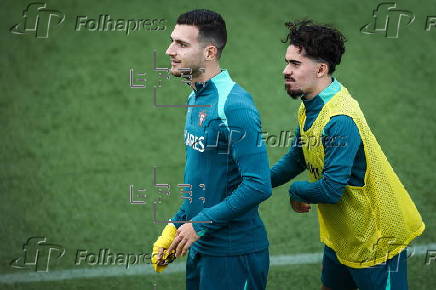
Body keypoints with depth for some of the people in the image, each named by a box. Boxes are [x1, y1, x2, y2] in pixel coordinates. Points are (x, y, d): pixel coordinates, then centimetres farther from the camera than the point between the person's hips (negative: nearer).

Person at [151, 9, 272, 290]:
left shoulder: (234, 106, -21)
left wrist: (199, 225, -19)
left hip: (233, 255, -9)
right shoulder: (196, 98, 8)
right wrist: (176, 226, 12)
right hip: (200, 246, 9)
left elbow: (258, 186, -25)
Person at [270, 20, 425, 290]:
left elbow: (331, 190, -33)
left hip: (376, 240, -9)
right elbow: (296, 158, 16)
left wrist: (296, 191, -13)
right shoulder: (310, 107, 1)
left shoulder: (341, 120, -30)